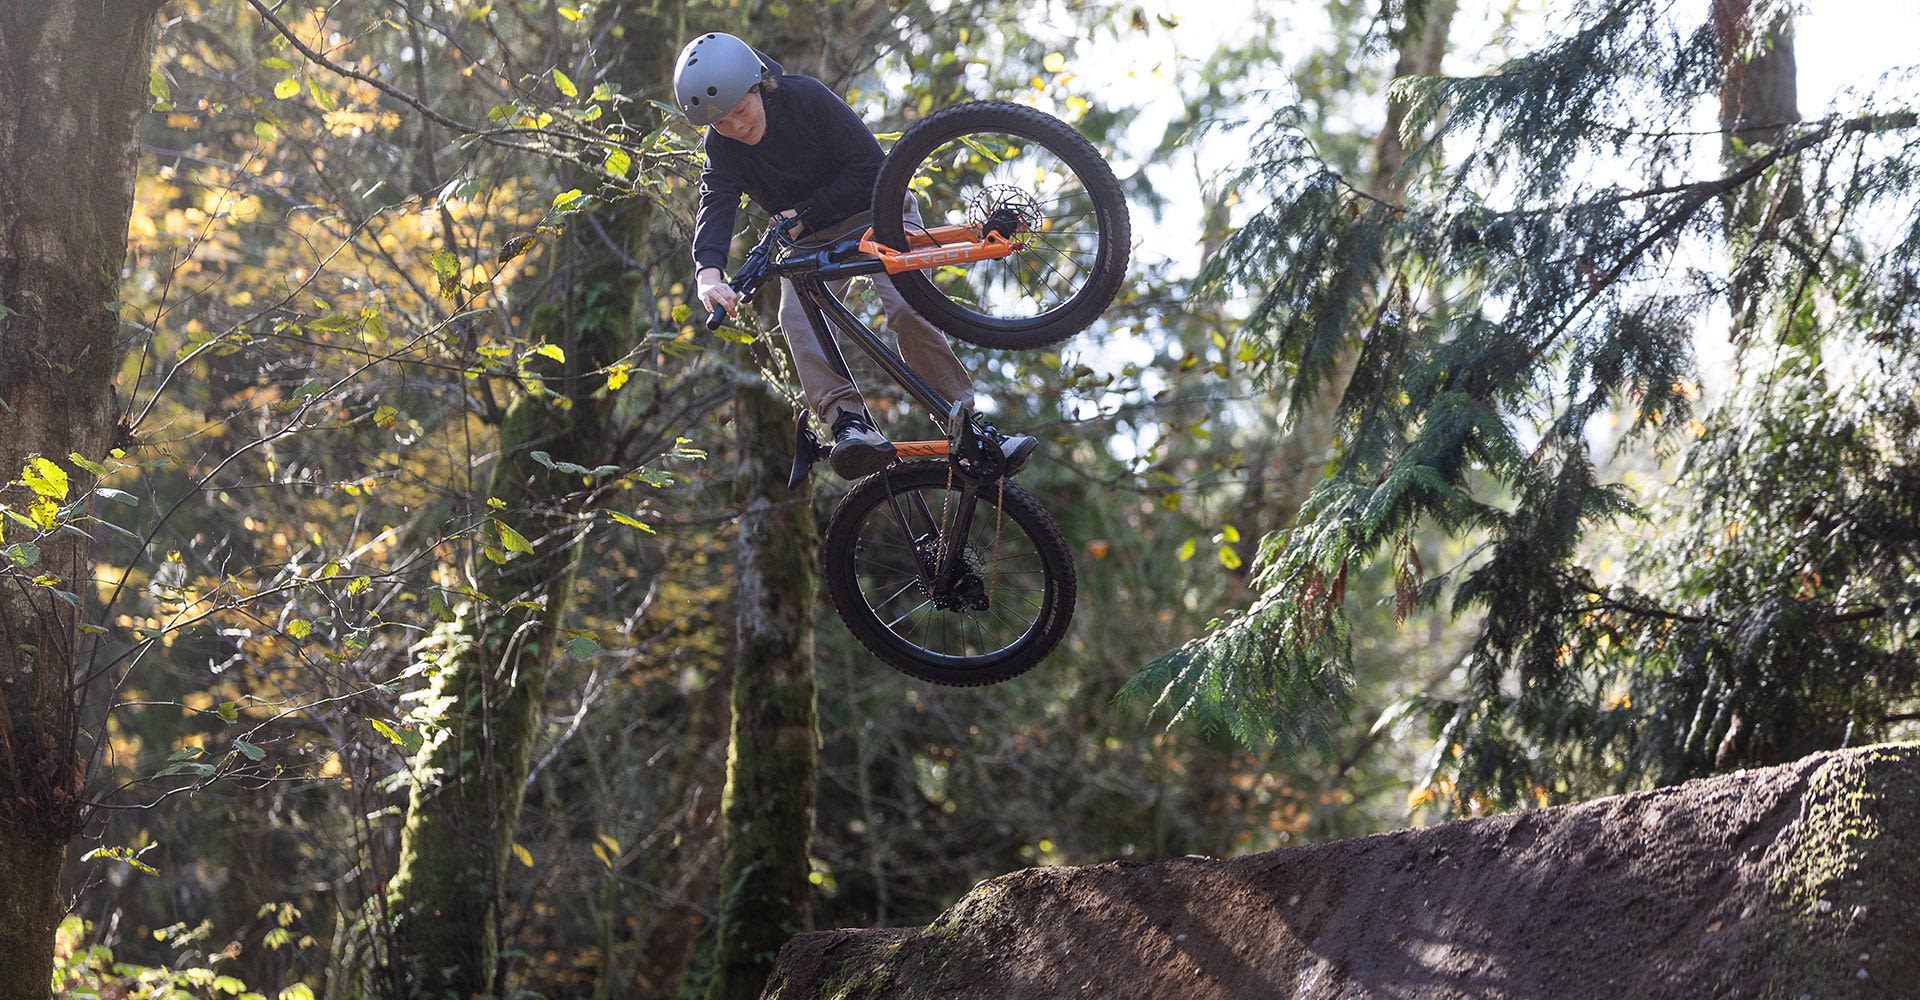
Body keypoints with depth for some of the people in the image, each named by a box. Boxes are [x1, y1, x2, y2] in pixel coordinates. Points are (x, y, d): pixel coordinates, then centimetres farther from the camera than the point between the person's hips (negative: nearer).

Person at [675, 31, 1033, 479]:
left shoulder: (805, 97, -23)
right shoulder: (722, 149, -13)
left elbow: (871, 167, -21)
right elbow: (715, 206, -29)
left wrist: (804, 215, -26)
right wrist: (708, 273, -49)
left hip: (876, 211, -3)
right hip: (812, 239, 3)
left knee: (907, 308, -26)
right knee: (797, 317, -27)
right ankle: (849, 421, -35)